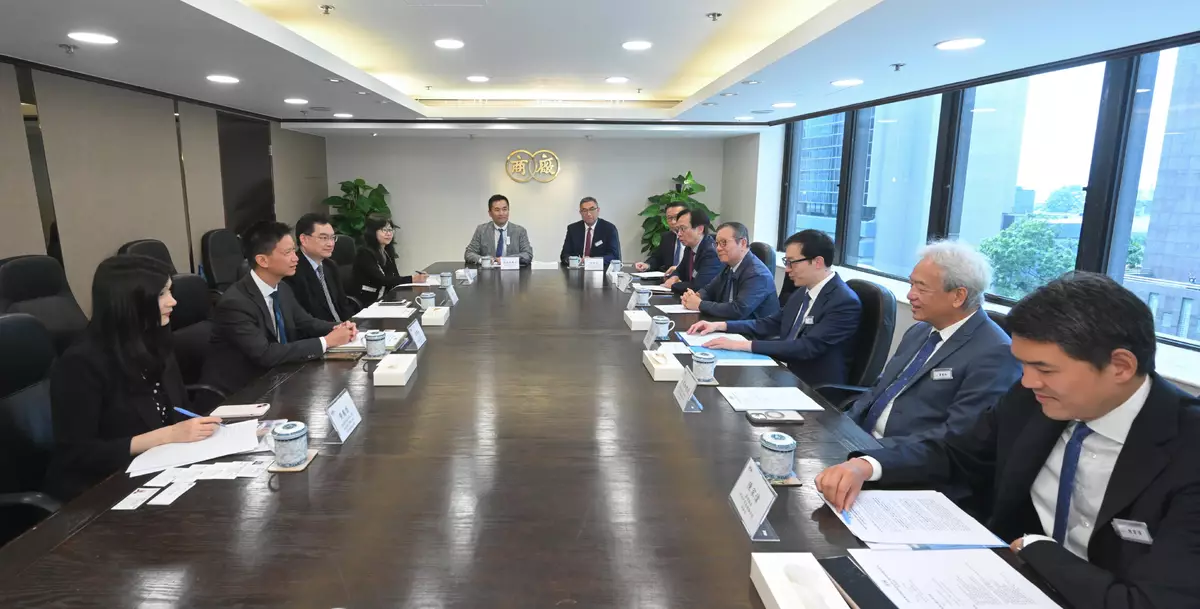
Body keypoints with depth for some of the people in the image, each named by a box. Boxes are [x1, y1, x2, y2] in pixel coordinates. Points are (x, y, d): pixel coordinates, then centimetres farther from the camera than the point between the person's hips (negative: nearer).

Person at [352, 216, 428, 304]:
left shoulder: (388, 251, 13)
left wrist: (417, 276, -16)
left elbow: (395, 277, 4)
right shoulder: (364, 253, -11)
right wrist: (411, 279, -32)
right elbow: (381, 280, -22)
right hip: (368, 302, -7)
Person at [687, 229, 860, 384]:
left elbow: (807, 347, -27)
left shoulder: (845, 302, -19)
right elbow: (771, 324, 13)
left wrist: (743, 345, -30)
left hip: (817, 389, -7)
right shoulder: (804, 292, 6)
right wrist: (720, 325, 2)